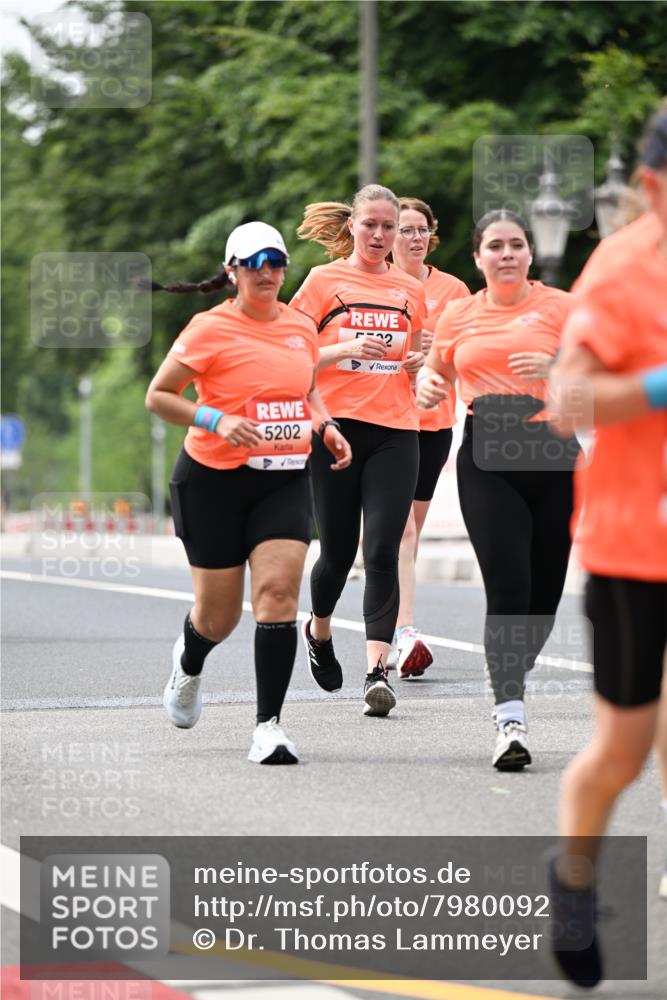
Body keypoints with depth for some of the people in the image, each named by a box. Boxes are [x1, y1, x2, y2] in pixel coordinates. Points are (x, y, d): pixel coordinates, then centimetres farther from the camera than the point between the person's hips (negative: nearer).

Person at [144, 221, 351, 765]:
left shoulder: (301, 326, 7)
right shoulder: (210, 328, -8)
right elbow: (158, 396, -5)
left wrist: (326, 426, 6)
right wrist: (215, 419, -20)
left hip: (285, 480, 3)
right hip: (214, 480, -3)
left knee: (279, 591, -16)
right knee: (220, 615, 5)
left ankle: (269, 725, -14)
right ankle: (189, 661, 43)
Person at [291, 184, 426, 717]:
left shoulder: (410, 288, 12)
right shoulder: (324, 280, 2)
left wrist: (421, 362, 0)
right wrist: (348, 349, -16)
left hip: (396, 432, 2)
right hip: (337, 427, -2)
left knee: (382, 551, -10)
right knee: (338, 550, 6)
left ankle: (378, 669, -14)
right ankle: (319, 632, 36)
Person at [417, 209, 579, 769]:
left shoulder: (559, 306, 4)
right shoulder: (459, 315, 12)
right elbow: (435, 372, 26)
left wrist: (555, 369, -21)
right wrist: (428, 385, 3)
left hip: (552, 456, 0)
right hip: (485, 462, 0)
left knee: (544, 591, 4)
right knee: (508, 587, -14)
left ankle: (512, 680, 33)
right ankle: (511, 719, -17)